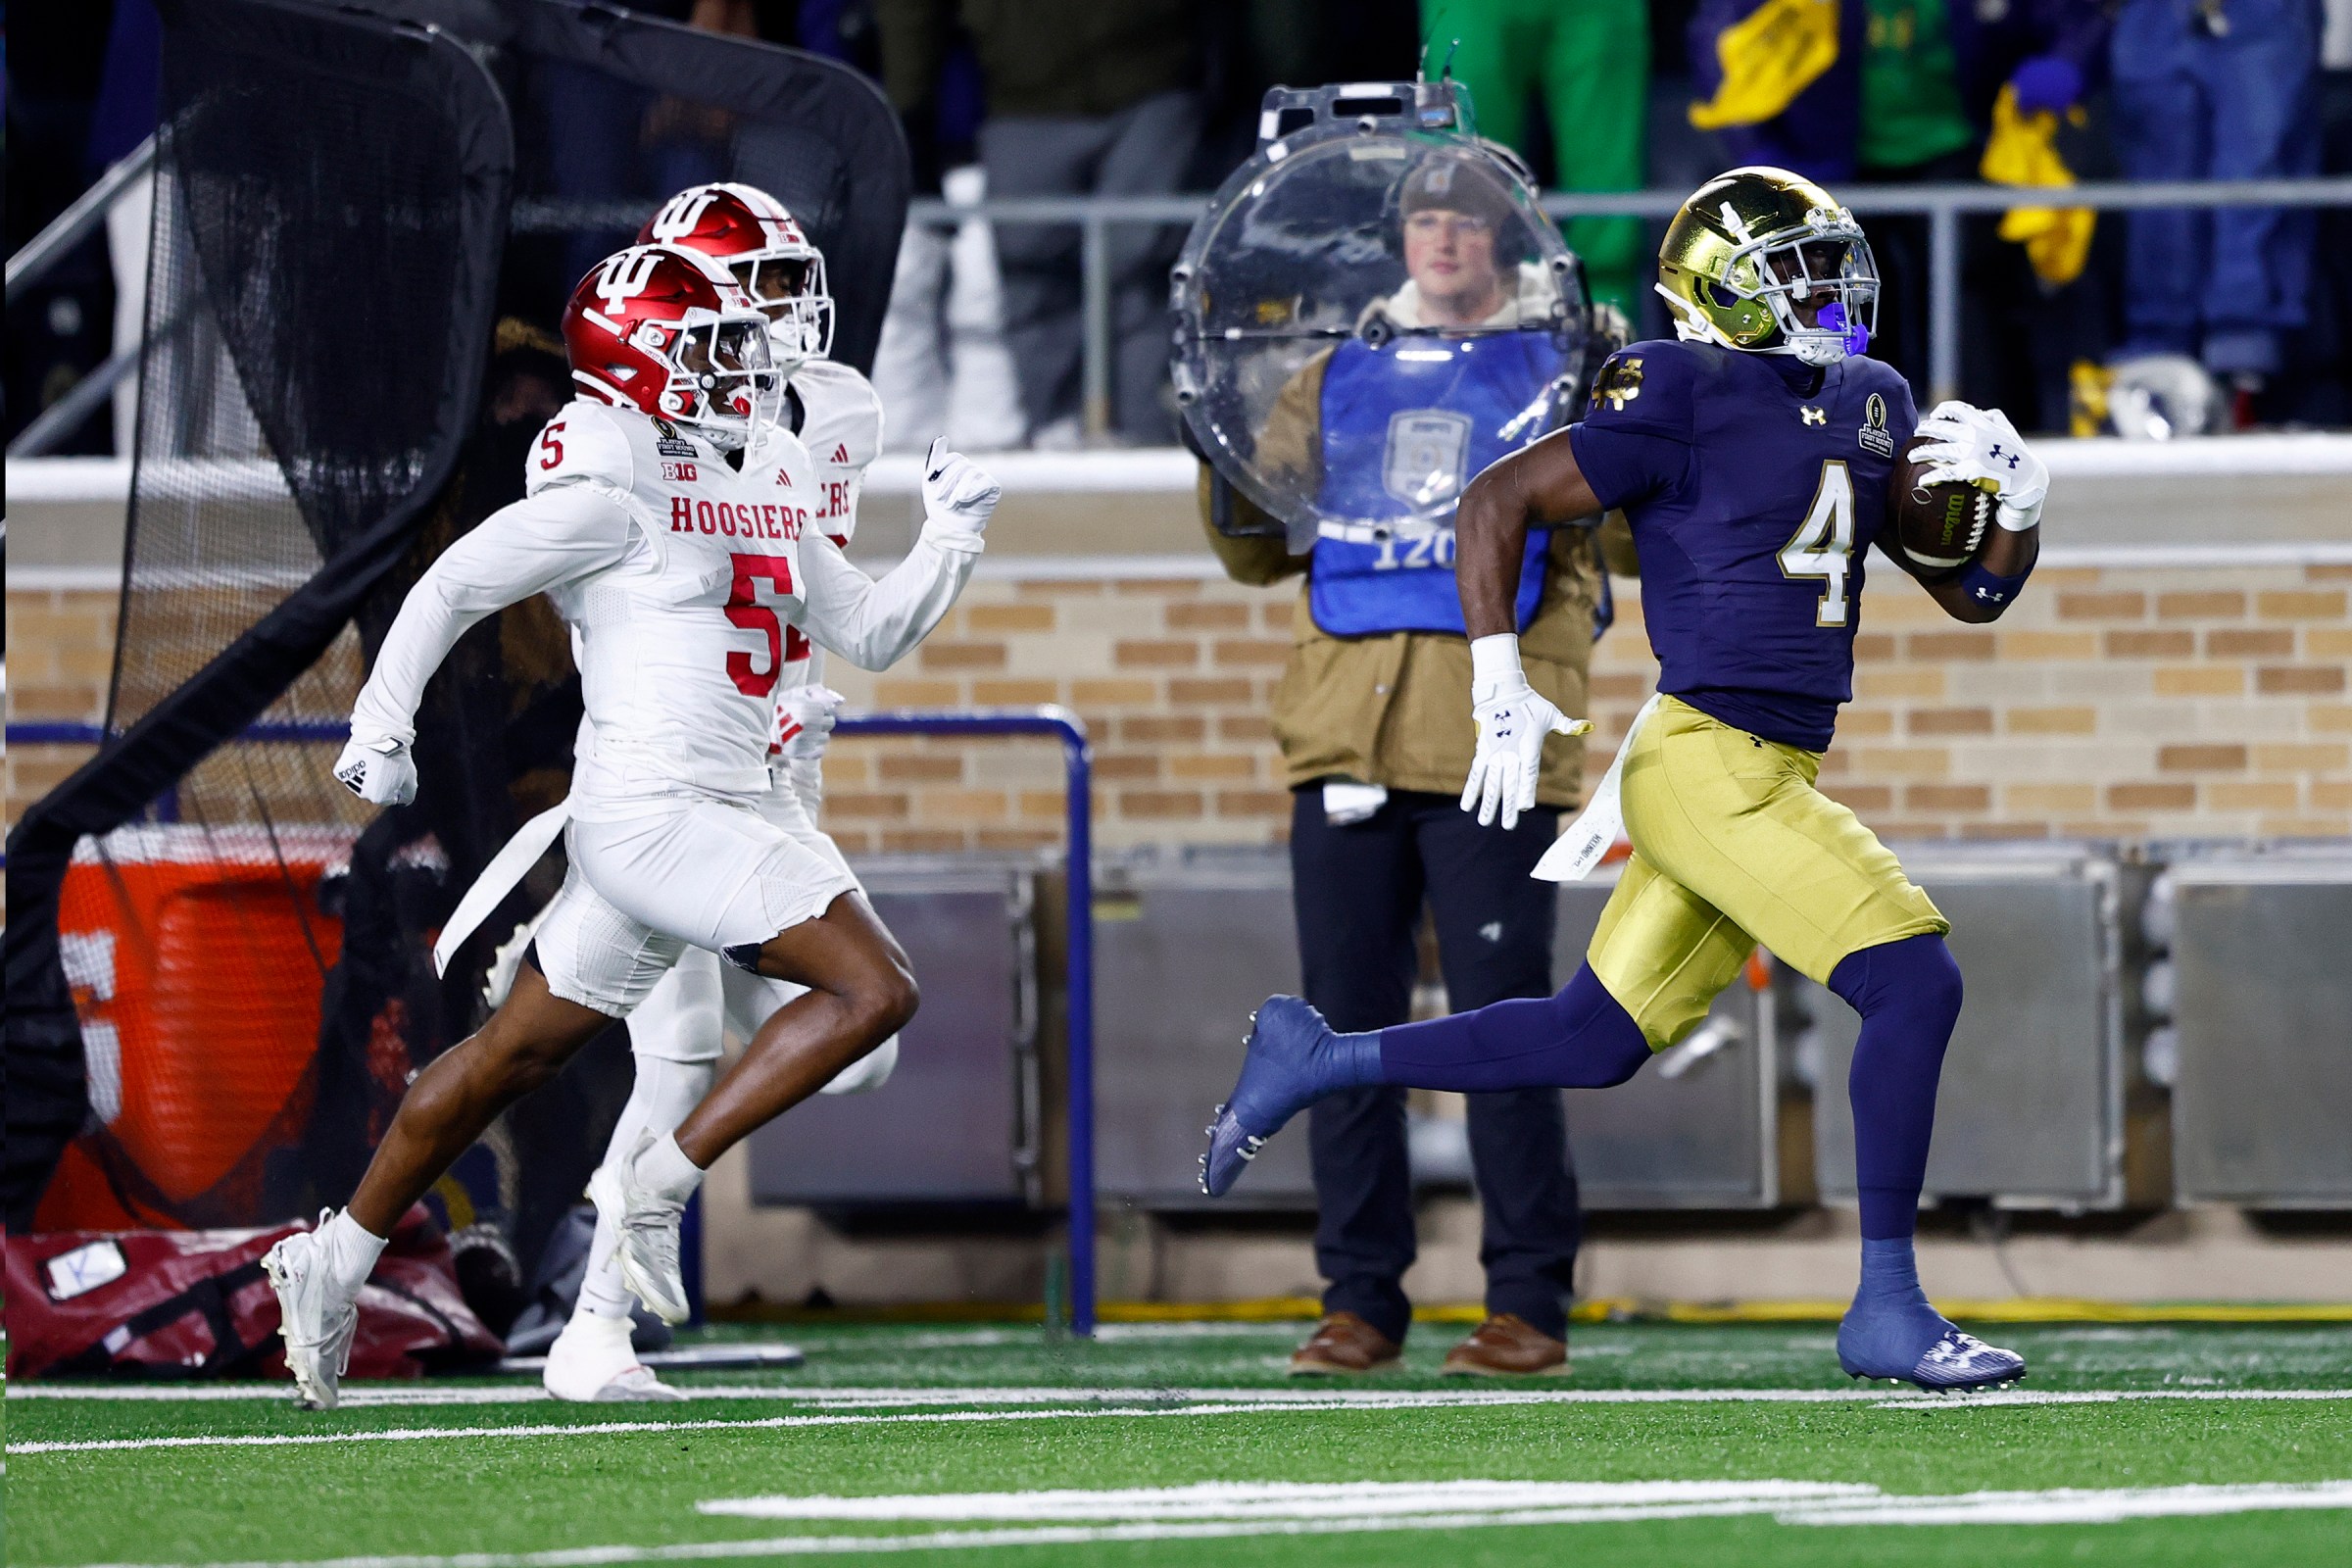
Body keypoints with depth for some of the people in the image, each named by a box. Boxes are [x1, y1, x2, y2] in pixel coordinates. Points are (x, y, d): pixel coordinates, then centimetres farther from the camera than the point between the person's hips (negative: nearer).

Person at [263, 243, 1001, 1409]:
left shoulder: (760, 492, 15)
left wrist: (952, 537, 10)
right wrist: (380, 729, -7)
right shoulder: (613, 493, -11)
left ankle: (332, 1264, 23)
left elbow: (870, 632, 22)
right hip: (649, 811, -9)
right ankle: (657, 1185, -10)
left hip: (716, 817, 9)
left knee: (515, 1054, 15)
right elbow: (453, 586, -7)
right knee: (873, 989, -16)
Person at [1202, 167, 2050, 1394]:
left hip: (1771, 779, 9)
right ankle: (1886, 1311, -8)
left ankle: (1317, 1060, 29)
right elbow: (1497, 501, -6)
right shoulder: (1688, 403, -11)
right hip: (1710, 769, -9)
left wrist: (2015, 494, -1)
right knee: (1912, 982, -15)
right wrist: (1499, 690, -11)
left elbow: (1973, 593, 20)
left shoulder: (1869, 410, 14)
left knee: (1593, 1042, 15)